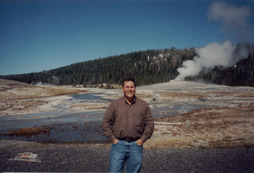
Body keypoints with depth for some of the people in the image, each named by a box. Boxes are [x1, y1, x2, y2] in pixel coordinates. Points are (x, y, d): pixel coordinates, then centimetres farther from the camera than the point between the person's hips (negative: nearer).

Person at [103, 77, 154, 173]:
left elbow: (150, 123, 6)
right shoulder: (115, 104, 3)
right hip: (118, 144, -1)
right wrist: (112, 138, -3)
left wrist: (143, 139, -1)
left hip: (136, 145, 1)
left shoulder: (143, 105, 5)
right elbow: (106, 122, 4)